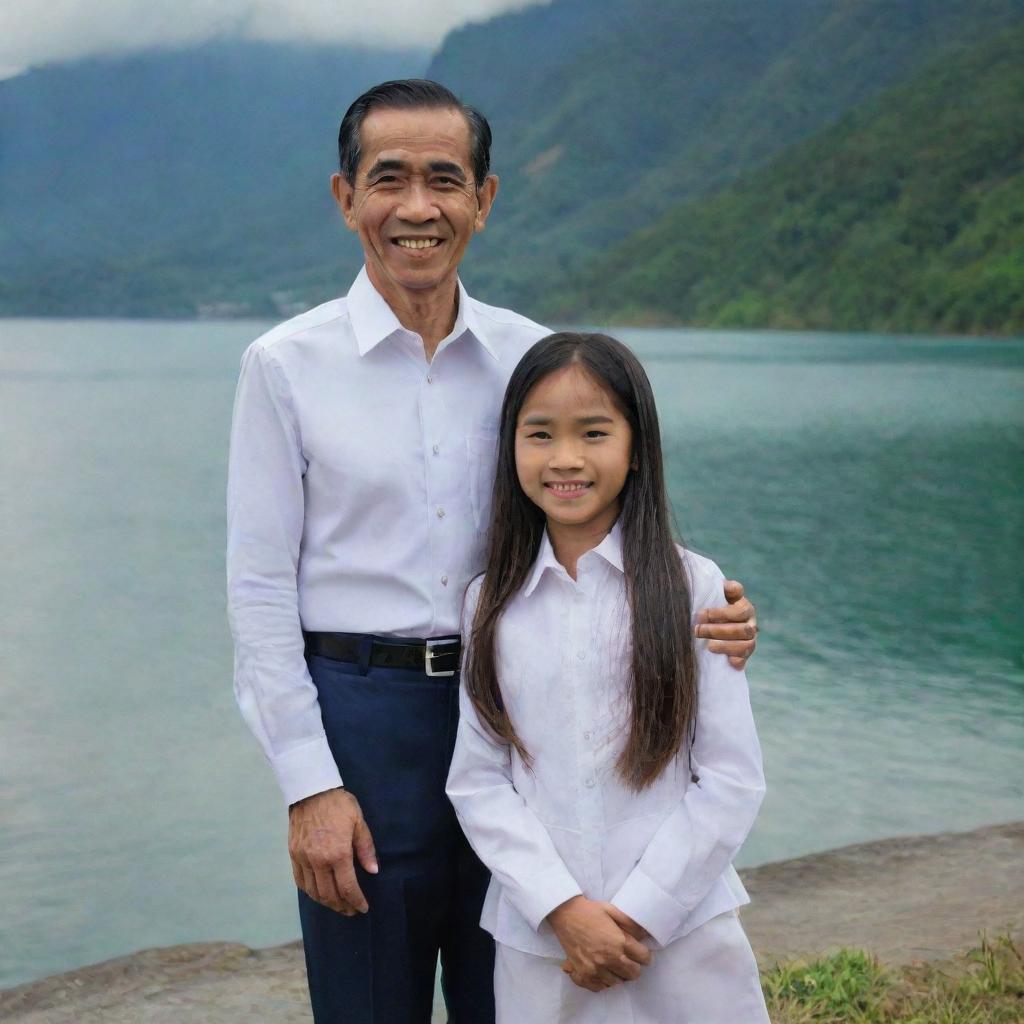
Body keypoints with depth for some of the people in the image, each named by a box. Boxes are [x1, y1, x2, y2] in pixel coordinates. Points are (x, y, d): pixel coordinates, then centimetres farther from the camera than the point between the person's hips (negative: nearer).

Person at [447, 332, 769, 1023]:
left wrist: (639, 913, -9)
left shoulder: (691, 587, -5)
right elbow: (476, 781, -1)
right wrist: (562, 909, -11)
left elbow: (733, 778, -5)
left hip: (682, 931, -2)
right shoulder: (492, 602, 3)